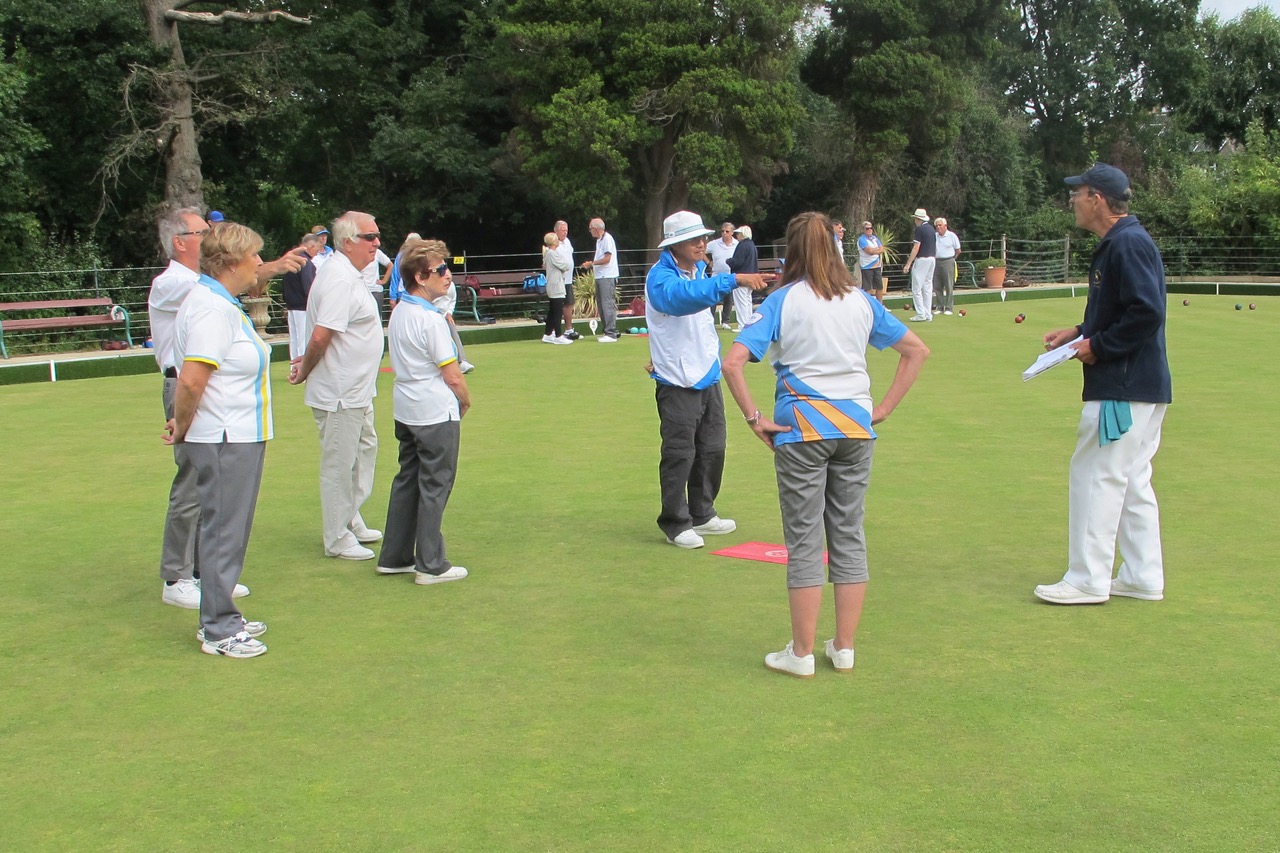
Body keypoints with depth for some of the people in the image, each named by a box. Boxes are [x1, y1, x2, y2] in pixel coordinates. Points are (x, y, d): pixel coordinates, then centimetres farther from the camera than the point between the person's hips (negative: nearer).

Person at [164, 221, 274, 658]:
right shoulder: (212, 309, -19)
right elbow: (190, 380, -27)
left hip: (238, 438, 10)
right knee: (222, 531, -1)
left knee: (229, 529, 18)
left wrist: (184, 425, 14)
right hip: (225, 441, -10)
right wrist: (182, 427, -13)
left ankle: (222, 617, 29)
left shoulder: (223, 303, 14)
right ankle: (218, 630, 8)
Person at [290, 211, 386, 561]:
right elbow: (321, 337, -25)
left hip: (357, 391, 11)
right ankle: (338, 540, 10)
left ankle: (351, 522, 35)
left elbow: (320, 338, 19)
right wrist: (304, 371, -12)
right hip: (340, 393, -11)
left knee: (365, 449, 22)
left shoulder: (348, 275, 13)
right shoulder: (339, 280, -21)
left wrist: (307, 364, 9)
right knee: (339, 464, 0)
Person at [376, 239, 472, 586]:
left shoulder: (399, 312, 8)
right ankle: (431, 566, 6)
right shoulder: (431, 319, -19)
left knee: (407, 480, 15)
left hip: (406, 410, 9)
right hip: (436, 413, -9)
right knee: (435, 486, 0)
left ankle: (394, 557, 22)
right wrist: (465, 400, 2)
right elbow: (452, 376, -18)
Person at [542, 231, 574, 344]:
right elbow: (567, 265, -17)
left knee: (552, 311, 13)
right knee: (558, 311, -7)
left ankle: (548, 335, 17)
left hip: (552, 286, 10)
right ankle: (558, 336, -5)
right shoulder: (553, 254, -16)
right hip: (556, 286, -10)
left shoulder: (548, 253, 14)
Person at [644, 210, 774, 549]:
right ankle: (675, 524, 8)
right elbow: (683, 296, -39)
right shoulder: (660, 276, -16)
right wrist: (733, 279, -47)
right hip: (677, 382, -8)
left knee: (712, 450, 13)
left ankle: (702, 514, 28)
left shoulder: (700, 270, 11)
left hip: (708, 377, 8)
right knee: (679, 453, -3)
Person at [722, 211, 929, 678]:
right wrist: (883, 408, 9)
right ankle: (844, 648, 18)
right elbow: (917, 350, 11)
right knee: (849, 536, 11)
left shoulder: (783, 300, -4)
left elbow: (733, 363, -15)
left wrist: (754, 418, -9)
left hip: (802, 428, -3)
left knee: (804, 541, 3)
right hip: (856, 426, 4)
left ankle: (801, 654, 10)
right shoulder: (861, 300, 7)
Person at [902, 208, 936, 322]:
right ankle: (928, 314, 10)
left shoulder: (919, 229, -12)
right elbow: (935, 247, 17)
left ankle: (921, 314, -9)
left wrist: (908, 264, -17)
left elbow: (916, 248, -17)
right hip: (932, 259, 8)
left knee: (916, 288, -5)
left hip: (922, 260, -8)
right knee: (928, 287, 10)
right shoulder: (931, 229, 13)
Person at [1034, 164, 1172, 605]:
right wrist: (1079, 332, 12)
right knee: (1132, 481, 14)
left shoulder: (1128, 244, -17)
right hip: (1140, 386, 11)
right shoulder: (1117, 243, 16)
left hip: (1123, 389, -11)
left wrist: (1097, 346, -17)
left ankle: (1088, 579, 1)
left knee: (1096, 475, -5)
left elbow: (1147, 313, -25)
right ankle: (1143, 577, 21)